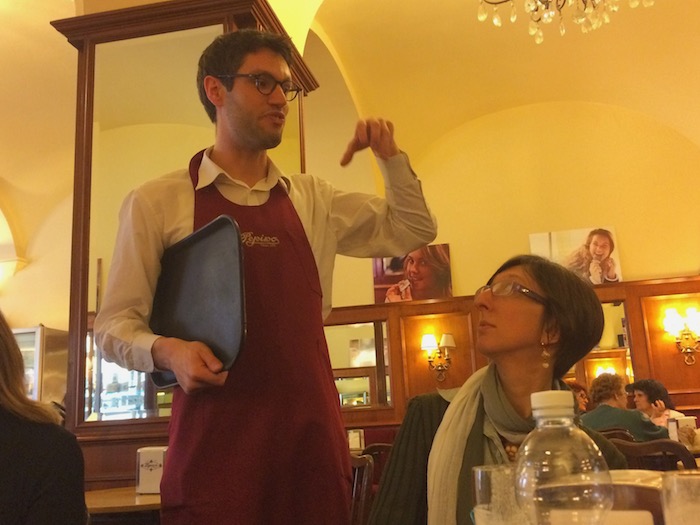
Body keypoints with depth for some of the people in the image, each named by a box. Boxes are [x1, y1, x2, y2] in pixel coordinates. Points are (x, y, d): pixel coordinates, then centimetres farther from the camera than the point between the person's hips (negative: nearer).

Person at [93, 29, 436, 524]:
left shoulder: (313, 199, 12)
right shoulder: (156, 203, 1)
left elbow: (414, 231, 17)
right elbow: (115, 323, 2)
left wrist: (390, 155, 3)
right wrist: (167, 350, -19)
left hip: (312, 433, 4)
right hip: (213, 441, -3)